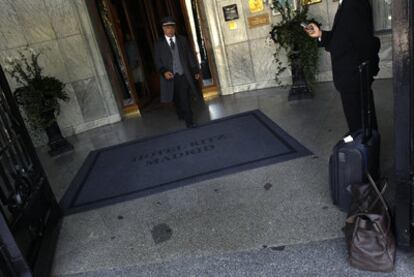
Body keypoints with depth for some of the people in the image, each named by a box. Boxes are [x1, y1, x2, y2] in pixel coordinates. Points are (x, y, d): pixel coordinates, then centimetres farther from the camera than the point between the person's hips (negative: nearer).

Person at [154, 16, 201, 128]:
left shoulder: (182, 40, 7)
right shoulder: (159, 44, 3)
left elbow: (190, 56, 8)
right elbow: (157, 61, 0)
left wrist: (196, 70, 7)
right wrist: (164, 72, -17)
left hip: (184, 75, 0)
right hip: (170, 76, 1)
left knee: (185, 99, -7)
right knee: (176, 100, 14)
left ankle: (189, 121, 2)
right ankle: (181, 115, 39)